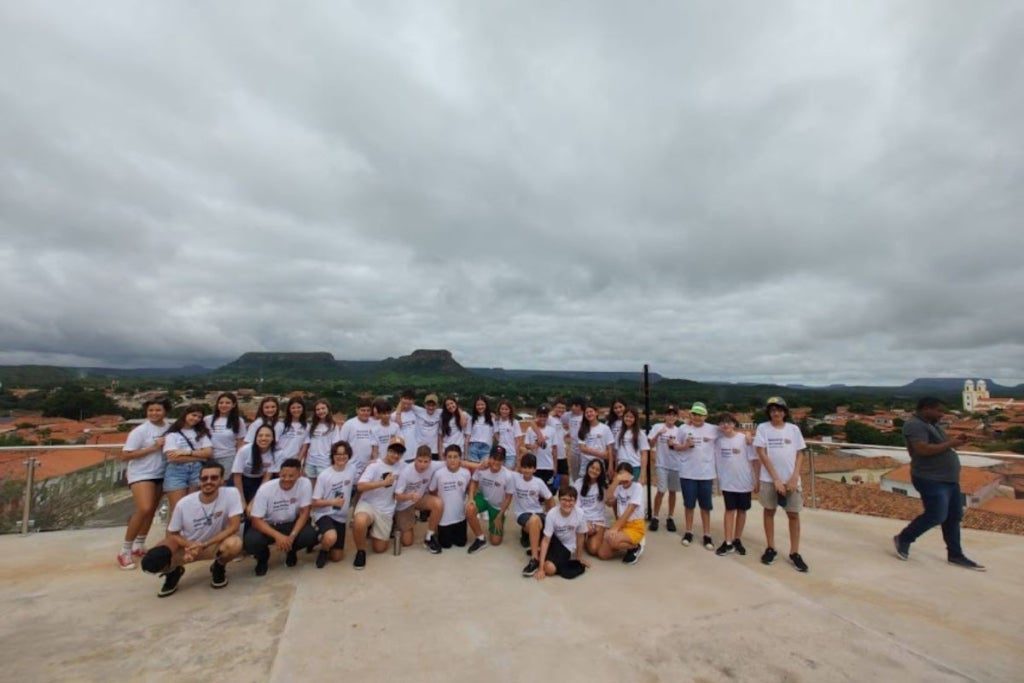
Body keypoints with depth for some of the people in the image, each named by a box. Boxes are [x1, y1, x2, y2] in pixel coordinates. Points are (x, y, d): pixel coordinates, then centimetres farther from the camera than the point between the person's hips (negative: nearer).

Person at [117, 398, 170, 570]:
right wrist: (152, 448, -20)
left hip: (160, 475, 5)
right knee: (143, 510, -18)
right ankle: (125, 551, -1)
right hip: (141, 475, -5)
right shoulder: (139, 431, -12)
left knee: (151, 511, 13)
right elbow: (124, 456, -14)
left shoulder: (170, 428, 0)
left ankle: (139, 546, 30)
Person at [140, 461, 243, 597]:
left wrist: (204, 544, -29)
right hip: (187, 545, 2)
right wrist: (190, 545, -22)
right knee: (151, 563, -25)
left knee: (235, 544, -36)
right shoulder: (184, 503, -17)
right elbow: (171, 534, -4)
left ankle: (219, 568, 2)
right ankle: (174, 572, 14)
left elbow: (233, 527, -24)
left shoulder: (231, 493, -24)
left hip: (215, 544, -2)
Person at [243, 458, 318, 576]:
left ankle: (291, 550, 10)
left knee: (311, 535, -28)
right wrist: (278, 536, -33)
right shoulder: (266, 489, -23)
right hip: (268, 525, 0)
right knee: (251, 541, -31)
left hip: (292, 524, 1)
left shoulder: (305, 484, -22)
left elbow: (304, 513, -15)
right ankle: (263, 557, 7)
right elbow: (256, 520, -21)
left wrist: (292, 536, -29)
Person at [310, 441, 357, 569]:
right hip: (324, 514, -4)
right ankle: (323, 550, 0)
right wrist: (333, 502, -25)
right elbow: (315, 503, -10)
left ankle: (324, 538, 36)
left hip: (341, 517, 4)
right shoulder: (324, 475, -14)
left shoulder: (352, 469, -3)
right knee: (331, 538, -37)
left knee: (337, 557, 7)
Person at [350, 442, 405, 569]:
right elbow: (360, 487, -22)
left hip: (386, 511, 4)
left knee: (379, 548, 3)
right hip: (368, 504, -4)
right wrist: (383, 483, -25)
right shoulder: (374, 466, -11)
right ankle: (361, 551, -8)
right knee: (359, 522, -37)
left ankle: (372, 532, 36)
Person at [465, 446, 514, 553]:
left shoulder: (508, 475, -29)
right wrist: (471, 498, -19)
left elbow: (508, 497, -14)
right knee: (469, 509, -34)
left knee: (496, 541, 1)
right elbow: (474, 482, -3)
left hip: (498, 506, -1)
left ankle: (498, 525, 37)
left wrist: (499, 517, -10)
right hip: (483, 498, 1)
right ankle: (481, 539, -10)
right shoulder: (481, 468, -24)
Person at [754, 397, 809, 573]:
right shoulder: (763, 428, -5)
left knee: (794, 514, 5)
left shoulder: (794, 429, 1)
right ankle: (770, 548, 23)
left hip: (791, 479, 1)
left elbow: (799, 454, 4)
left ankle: (794, 553, 18)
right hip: (769, 479, -1)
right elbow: (762, 454, -9)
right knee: (769, 512, 10)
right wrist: (776, 479, -13)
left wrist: (794, 477, -8)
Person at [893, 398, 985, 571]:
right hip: (931, 480, -10)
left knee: (954, 517, 13)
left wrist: (954, 441, 6)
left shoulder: (933, 425, 15)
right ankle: (903, 539, 8)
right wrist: (950, 444, -18)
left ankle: (955, 555, 24)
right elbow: (923, 449, -28)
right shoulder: (914, 425, -18)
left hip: (948, 479, 10)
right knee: (936, 516, -9)